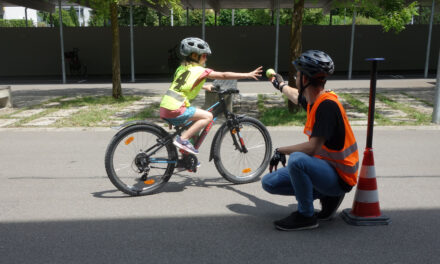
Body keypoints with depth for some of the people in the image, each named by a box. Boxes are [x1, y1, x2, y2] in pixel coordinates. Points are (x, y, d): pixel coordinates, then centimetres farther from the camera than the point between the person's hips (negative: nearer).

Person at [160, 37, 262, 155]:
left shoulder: (181, 69, 18)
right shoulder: (199, 70, -4)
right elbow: (224, 75, -6)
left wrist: (205, 87, 43)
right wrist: (248, 75, -3)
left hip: (164, 108, 9)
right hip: (175, 110, -9)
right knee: (208, 116, -6)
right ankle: (183, 139, -8)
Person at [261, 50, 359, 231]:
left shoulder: (328, 105, -24)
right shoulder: (313, 100, 3)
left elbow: (312, 148, -30)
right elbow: (297, 96, 29)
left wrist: (281, 150, -17)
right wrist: (281, 85, 47)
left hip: (339, 178, -9)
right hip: (323, 166, 9)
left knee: (297, 159, -37)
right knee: (269, 182, 5)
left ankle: (306, 215, -14)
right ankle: (325, 194, 10)